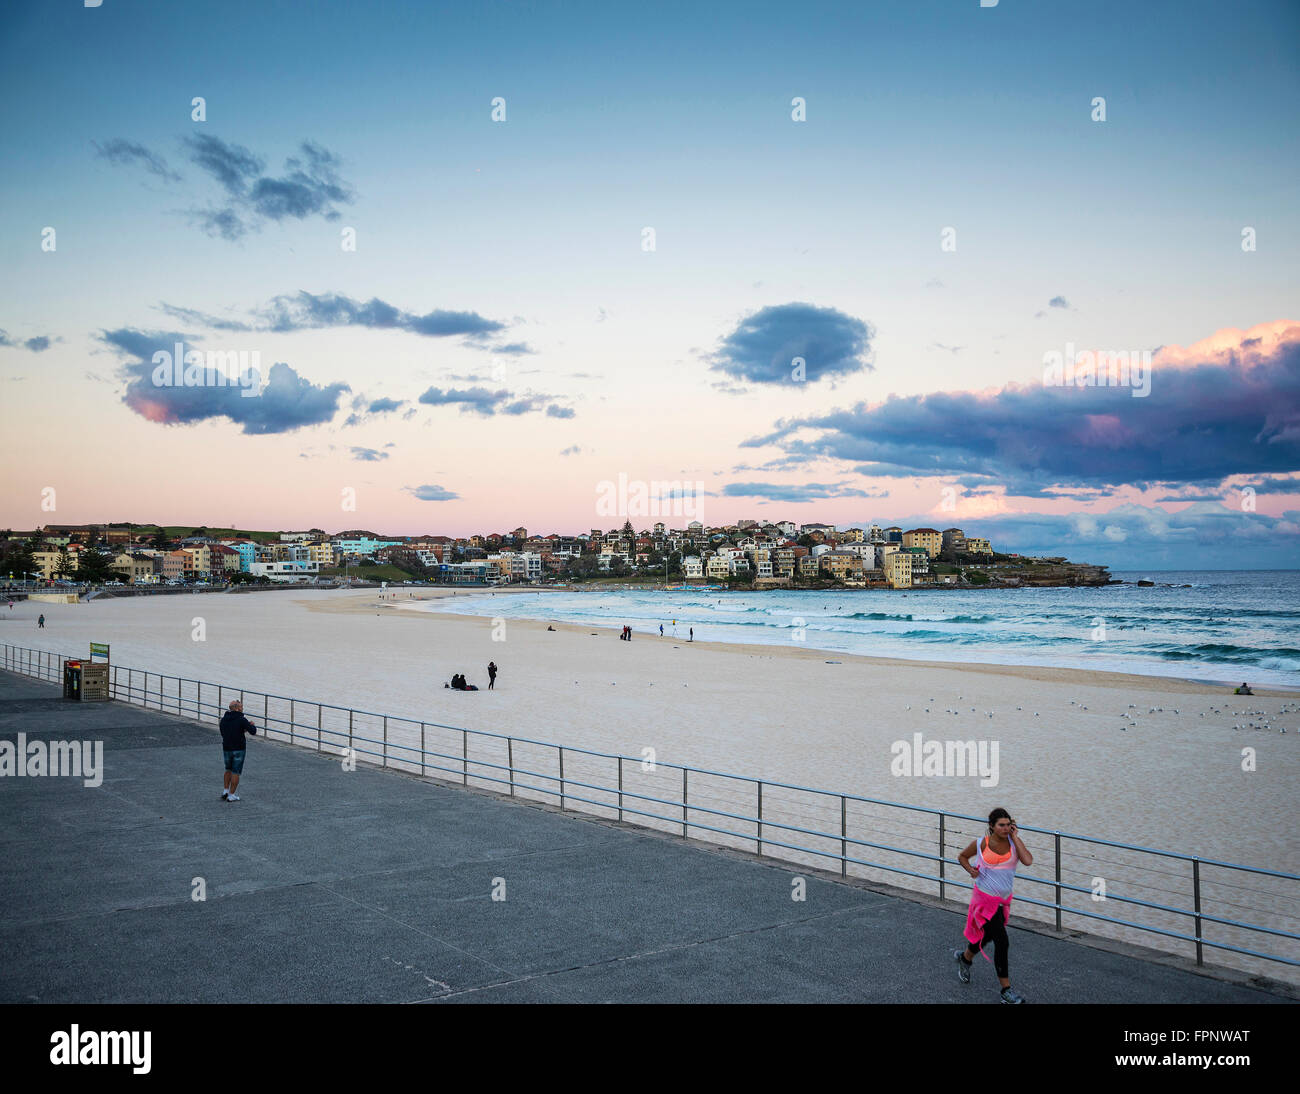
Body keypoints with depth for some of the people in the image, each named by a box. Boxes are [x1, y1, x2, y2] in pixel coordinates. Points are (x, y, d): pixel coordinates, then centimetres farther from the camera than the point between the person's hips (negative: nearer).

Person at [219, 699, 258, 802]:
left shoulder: (223, 719, 4)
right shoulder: (241, 720, -15)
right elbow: (253, 731, -17)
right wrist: (252, 725, 6)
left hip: (227, 748, 5)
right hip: (238, 749, -5)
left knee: (229, 770, 24)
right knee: (235, 772, 3)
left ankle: (225, 790, 19)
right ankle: (231, 795, 6)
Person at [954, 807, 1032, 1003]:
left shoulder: (1014, 842, -4)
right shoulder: (981, 843, -9)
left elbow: (1028, 861, -22)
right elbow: (962, 857, 8)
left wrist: (1015, 837, -16)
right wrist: (970, 869, -11)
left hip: (1003, 900, 5)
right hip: (985, 898, -5)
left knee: (986, 935, 23)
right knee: (1002, 942, -12)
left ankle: (965, 957, 55)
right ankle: (1006, 990, -2)